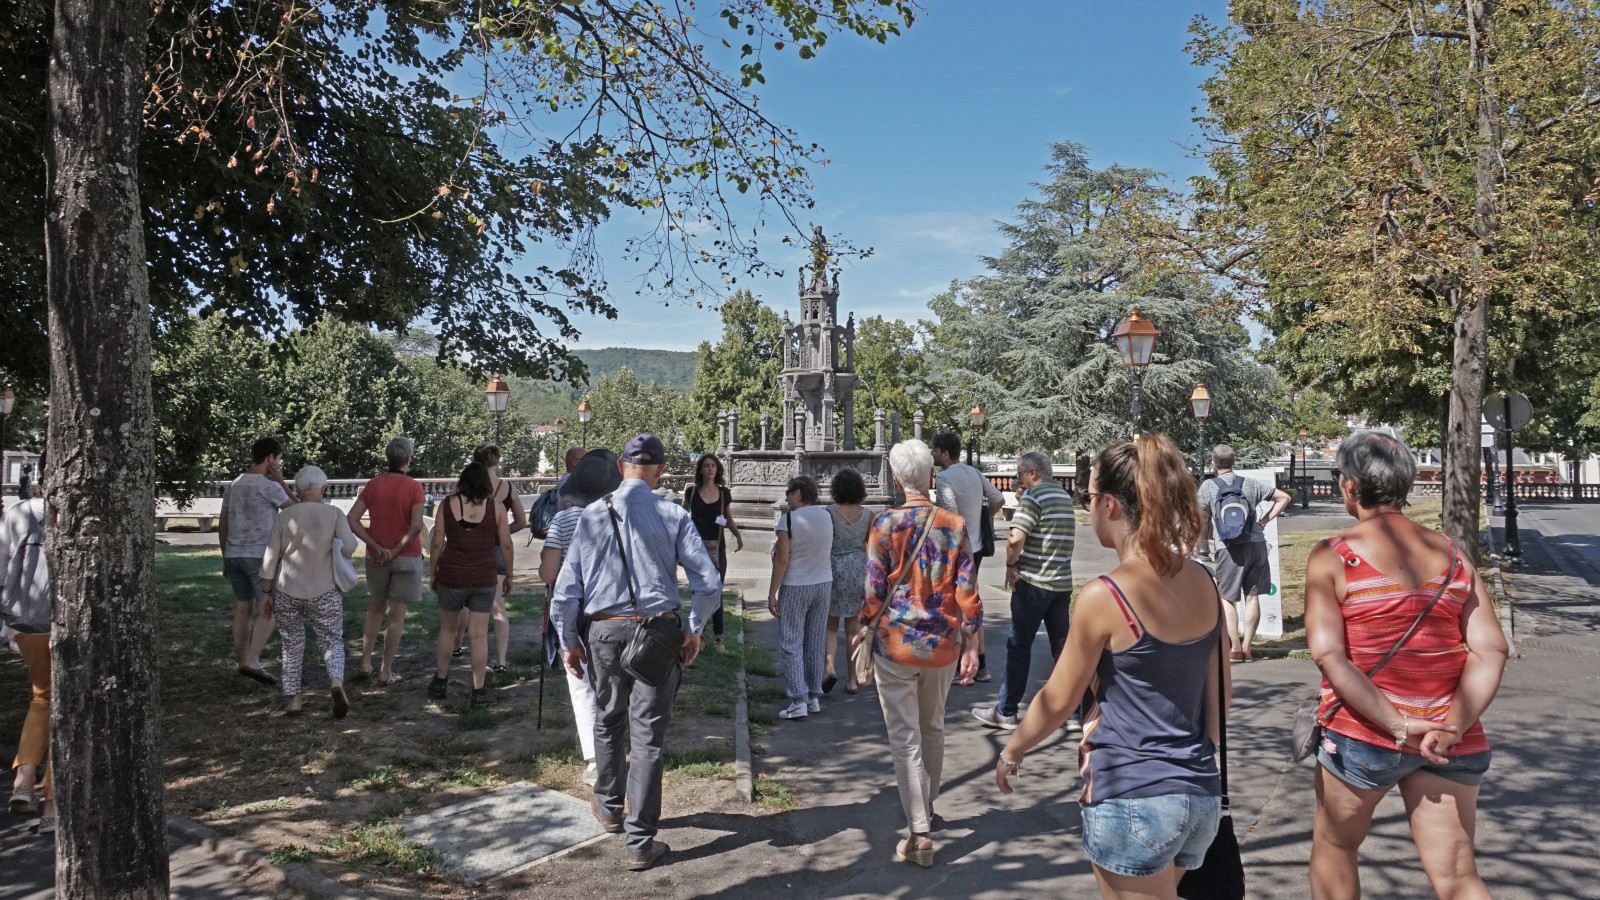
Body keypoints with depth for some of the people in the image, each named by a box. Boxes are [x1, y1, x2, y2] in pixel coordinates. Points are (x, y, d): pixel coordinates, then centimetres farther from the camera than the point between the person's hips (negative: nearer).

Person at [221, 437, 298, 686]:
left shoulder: (233, 486, 12)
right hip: (260, 556, -7)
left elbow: (222, 525, 15)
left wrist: (226, 558, 22)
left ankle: (243, 661, 18)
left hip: (233, 555, 7)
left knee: (243, 608, 13)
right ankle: (252, 662, -14)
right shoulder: (269, 487, -11)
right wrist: (281, 480, 2)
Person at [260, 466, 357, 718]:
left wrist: (266, 593, 7)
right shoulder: (335, 514, -4)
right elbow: (348, 547, -16)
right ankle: (337, 682, -20)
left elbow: (270, 557, 0)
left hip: (287, 593, 1)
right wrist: (351, 535, 7)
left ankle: (293, 699, 15)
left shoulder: (285, 516, -1)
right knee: (332, 641, 7)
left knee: (292, 646, 15)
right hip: (324, 593, -1)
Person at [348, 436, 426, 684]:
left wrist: (376, 547, -6)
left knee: (376, 610, 21)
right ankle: (386, 671, 6)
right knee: (396, 616, 3)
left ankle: (365, 664, 20)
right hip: (406, 557, -4)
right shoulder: (413, 487, -10)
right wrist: (396, 550, -12)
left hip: (377, 557, 4)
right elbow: (416, 526, -20)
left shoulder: (372, 485, 3)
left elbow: (351, 519, -3)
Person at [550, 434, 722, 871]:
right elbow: (709, 584, -7)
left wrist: (570, 642, 14)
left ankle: (609, 807, 43)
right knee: (649, 734, 4)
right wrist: (694, 630, 8)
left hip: (604, 630, 2)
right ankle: (640, 842, 7)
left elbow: (565, 591, 2)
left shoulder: (592, 515, 1)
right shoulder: (673, 515, -4)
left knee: (610, 721, 23)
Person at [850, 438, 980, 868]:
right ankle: (927, 808, 39)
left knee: (905, 739, 2)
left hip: (896, 642, -3)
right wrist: (971, 644, 3)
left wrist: (863, 630, 6)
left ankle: (920, 834, 0)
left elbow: (875, 589, -10)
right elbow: (967, 590, -3)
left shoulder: (885, 525, -11)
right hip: (943, 644, 4)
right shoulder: (954, 525, -3)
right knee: (933, 729, 22)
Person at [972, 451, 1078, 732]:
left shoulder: (1033, 496, -12)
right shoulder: (1065, 496, 13)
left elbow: (1015, 539, -23)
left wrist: (1011, 564, -7)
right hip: (1062, 582, 8)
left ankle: (1006, 712, 9)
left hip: (1033, 582, -7)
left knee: (1019, 647, 2)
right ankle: (1075, 713, 13)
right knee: (1064, 648, 11)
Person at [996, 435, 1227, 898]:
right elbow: (1218, 698, 9)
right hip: (1202, 795, 7)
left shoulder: (1104, 597, -17)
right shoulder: (1203, 583, 2)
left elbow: (1057, 701, -6)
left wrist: (1010, 753, 11)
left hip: (1134, 802, -7)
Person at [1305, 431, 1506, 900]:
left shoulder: (1332, 557, -8)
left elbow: (1328, 654, -17)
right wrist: (1451, 727, -11)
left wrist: (1398, 725, -17)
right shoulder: (1452, 554, 4)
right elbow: (1490, 651, -4)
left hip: (1360, 735, -3)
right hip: (1449, 745, 3)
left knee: (1333, 847, 19)